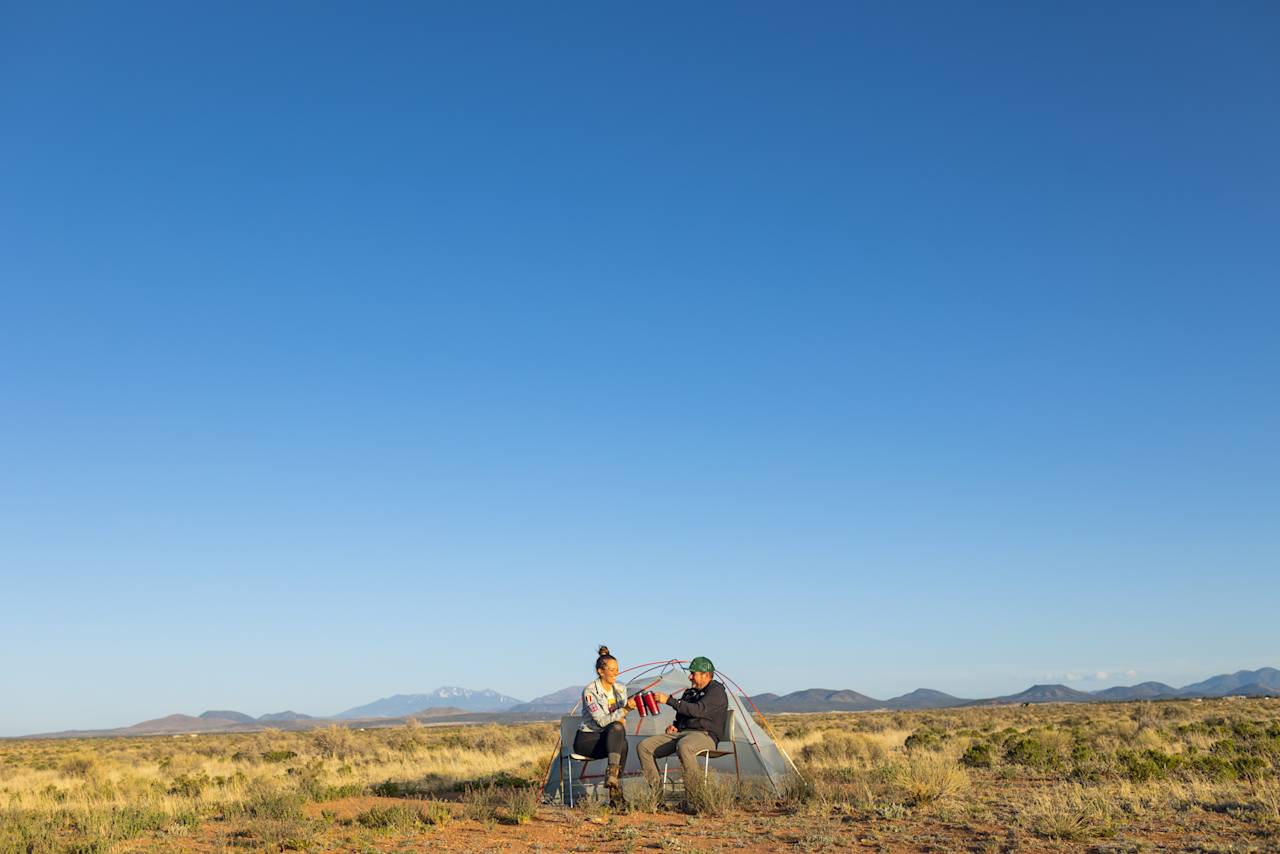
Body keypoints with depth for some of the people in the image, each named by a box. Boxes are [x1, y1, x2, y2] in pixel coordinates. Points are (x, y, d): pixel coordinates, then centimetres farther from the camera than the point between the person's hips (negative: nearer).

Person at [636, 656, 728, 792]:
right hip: (681, 734, 8)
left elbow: (697, 710, -21)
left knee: (683, 746, -44)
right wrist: (674, 726, 10)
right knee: (644, 747, -10)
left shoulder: (717, 691, -5)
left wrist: (669, 700, -19)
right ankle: (656, 790, -11)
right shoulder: (690, 692, 22)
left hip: (705, 736, -8)